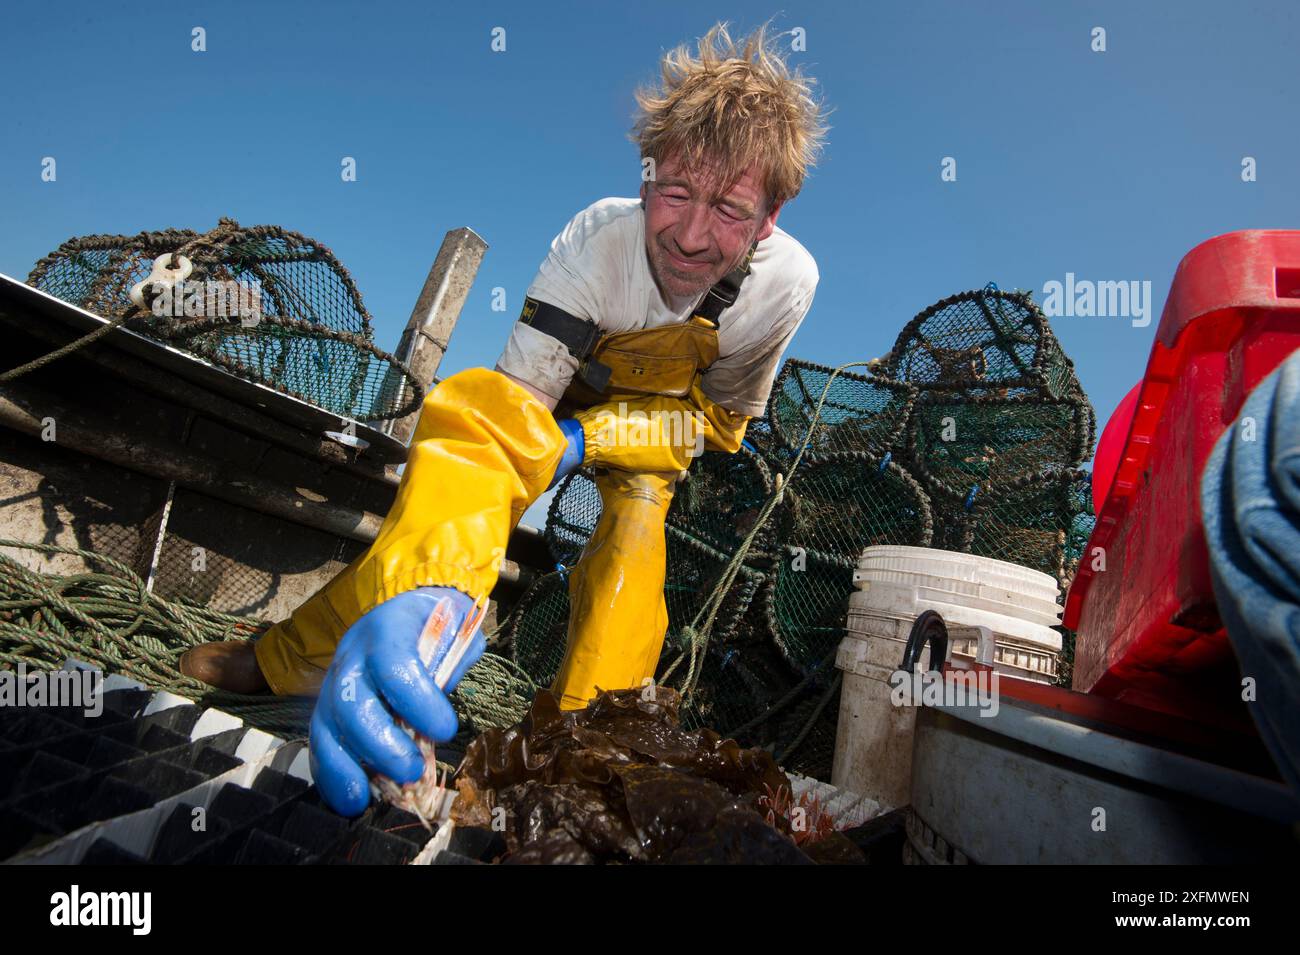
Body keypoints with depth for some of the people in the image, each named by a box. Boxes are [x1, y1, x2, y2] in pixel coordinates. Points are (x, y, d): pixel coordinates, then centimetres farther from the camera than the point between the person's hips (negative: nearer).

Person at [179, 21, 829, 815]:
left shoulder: (787, 279, -27)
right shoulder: (595, 241, -33)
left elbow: (719, 421, -15)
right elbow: (512, 407, -40)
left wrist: (578, 442, -31)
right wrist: (434, 587, -58)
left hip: (657, 424, 1)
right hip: (574, 389, 0)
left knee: (634, 542, -24)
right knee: (475, 405, -28)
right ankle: (287, 662, -16)